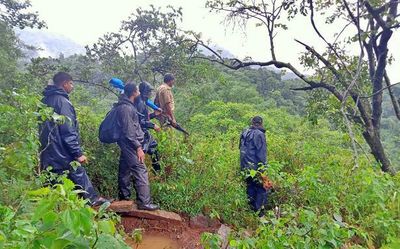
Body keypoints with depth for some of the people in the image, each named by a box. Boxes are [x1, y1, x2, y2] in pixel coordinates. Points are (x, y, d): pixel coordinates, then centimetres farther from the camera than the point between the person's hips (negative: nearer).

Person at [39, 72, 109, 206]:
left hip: (48, 152, 9)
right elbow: (68, 131, -20)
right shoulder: (62, 101, -15)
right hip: (63, 154, -9)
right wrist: (78, 153, -18)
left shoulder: (45, 100, 14)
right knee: (80, 176, 3)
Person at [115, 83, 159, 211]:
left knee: (125, 172, 16)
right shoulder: (126, 108, -17)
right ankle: (144, 202, -4)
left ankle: (124, 198, 27)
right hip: (130, 145, -11)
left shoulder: (126, 106, 15)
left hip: (126, 146, 11)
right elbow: (129, 131, -21)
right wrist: (138, 147, -21)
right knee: (141, 172, -8)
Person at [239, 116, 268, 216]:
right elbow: (261, 153, -17)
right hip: (255, 167, -7)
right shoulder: (259, 134, -14)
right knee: (261, 189, 5)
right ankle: (259, 212, 7)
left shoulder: (244, 133, 10)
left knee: (250, 188, 18)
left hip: (245, 167, 8)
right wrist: (262, 167, -13)